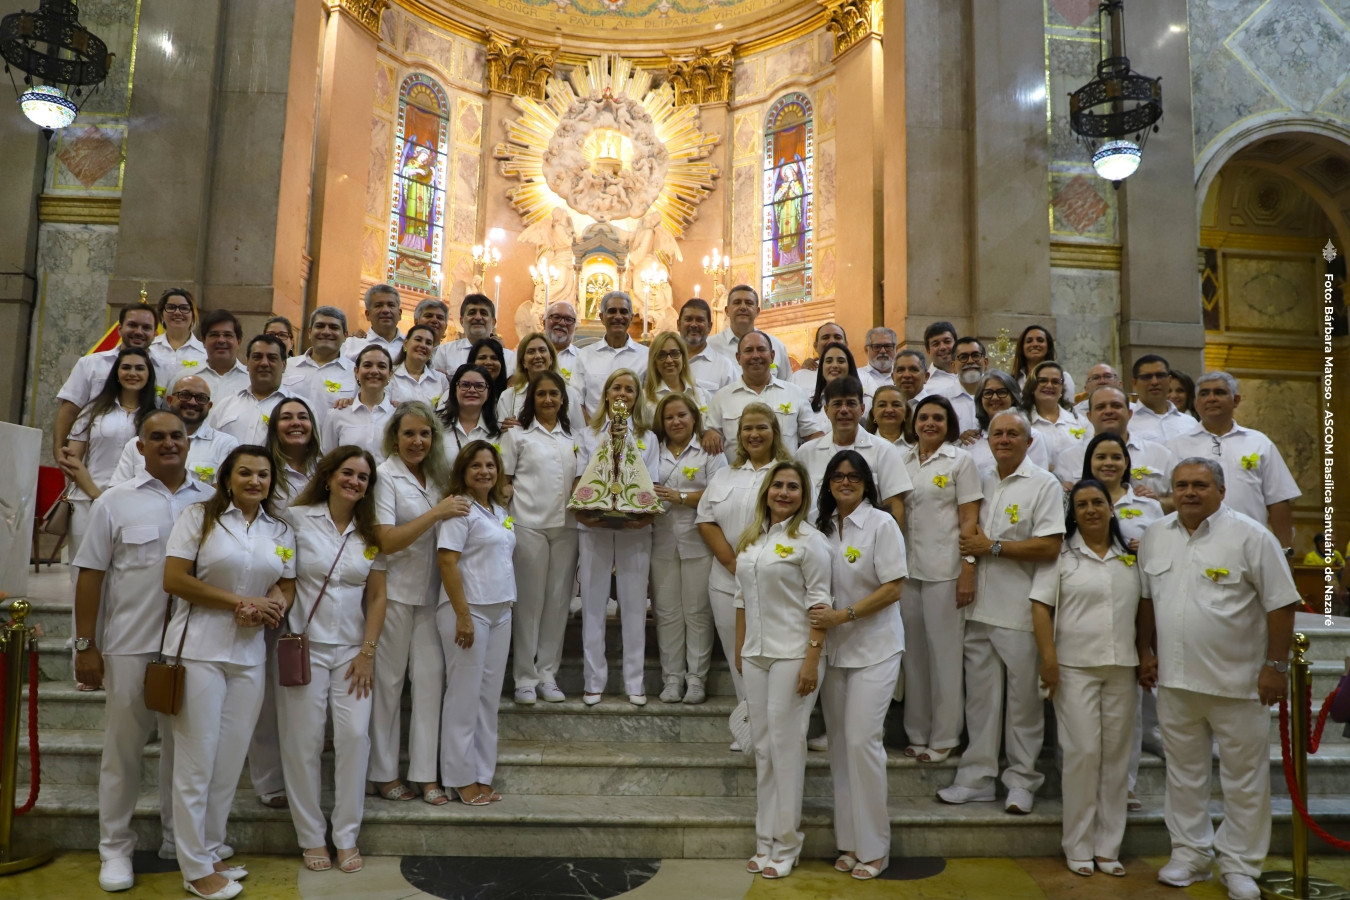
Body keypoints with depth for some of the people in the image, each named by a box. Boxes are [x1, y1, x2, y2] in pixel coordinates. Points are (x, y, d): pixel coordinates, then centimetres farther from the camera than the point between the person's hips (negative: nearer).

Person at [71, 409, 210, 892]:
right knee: (123, 748, 8)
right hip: (130, 648, -2)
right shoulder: (115, 502, 0)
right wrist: (86, 645, -3)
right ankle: (115, 849, 23)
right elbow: (90, 575, 0)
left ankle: (178, 839, 27)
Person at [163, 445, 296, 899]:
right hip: (199, 649, -4)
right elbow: (174, 579, -10)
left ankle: (210, 851, 25)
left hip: (250, 654, 4)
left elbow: (287, 586, 12)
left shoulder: (281, 531, 10)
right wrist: (240, 601, -15)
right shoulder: (198, 516, -2)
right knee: (197, 758, 2)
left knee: (231, 759, 9)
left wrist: (271, 606, -12)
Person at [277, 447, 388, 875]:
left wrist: (368, 652, 0)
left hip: (352, 650, 3)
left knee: (355, 736, -4)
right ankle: (311, 837, 18)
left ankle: (347, 836, 11)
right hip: (304, 644, -2)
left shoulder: (371, 534, 7)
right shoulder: (298, 518, -2)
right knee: (304, 742, 2)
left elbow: (376, 597, 6)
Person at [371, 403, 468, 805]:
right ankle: (384, 774, 19)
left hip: (429, 591, 6)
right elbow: (387, 541, -16)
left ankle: (426, 773, 14)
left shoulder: (437, 476, 11)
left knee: (431, 676, 5)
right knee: (388, 680, 5)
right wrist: (437, 513, -19)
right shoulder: (384, 476, -9)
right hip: (393, 591, -5)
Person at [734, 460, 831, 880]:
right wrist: (739, 649, 15)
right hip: (756, 655, 6)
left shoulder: (809, 540, -6)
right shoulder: (749, 539, 13)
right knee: (763, 746, 11)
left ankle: (785, 845, 11)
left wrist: (812, 659, -16)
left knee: (786, 744, -1)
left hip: (792, 654, -6)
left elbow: (819, 602, -11)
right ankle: (765, 841, 21)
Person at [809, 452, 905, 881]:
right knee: (839, 742, 8)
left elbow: (892, 588, -12)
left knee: (861, 739, -8)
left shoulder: (881, 524, -8)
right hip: (834, 647, 5)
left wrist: (842, 615, -18)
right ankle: (850, 841, 20)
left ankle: (873, 848, 7)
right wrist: (820, 620, -3)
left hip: (874, 648, -5)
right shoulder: (823, 526, 8)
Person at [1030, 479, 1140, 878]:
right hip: (1075, 666, -4)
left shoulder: (1131, 555, 10)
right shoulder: (1063, 553, -1)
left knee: (1116, 755, 7)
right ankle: (1079, 848, 10)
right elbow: (1041, 606, -5)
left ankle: (1108, 847, 18)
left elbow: (1144, 608, 17)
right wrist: (1048, 657, -12)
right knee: (1083, 752, -4)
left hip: (1122, 667, 4)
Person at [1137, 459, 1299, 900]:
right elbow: (1146, 598, 14)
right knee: (1184, 773, 14)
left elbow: (1281, 603, -8)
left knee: (1244, 778, 7)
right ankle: (1190, 854, 27)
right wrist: (1146, 651, 10)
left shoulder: (1250, 536, -9)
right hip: (1175, 680, 4)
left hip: (1238, 682, -4)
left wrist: (1275, 665, -10)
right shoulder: (1155, 537, 5)